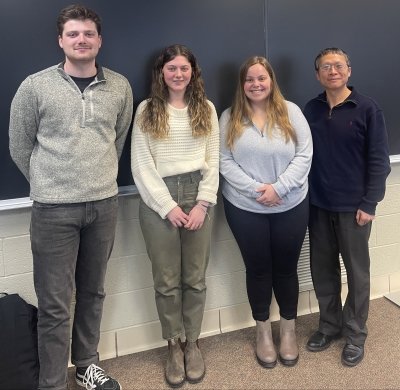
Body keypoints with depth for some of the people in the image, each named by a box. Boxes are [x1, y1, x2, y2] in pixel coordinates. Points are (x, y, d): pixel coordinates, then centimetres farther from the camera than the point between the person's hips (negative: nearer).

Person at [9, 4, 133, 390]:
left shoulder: (119, 87, 3)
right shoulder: (35, 86, -6)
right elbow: (20, 147, 3)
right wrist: (49, 185, 8)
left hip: (105, 205, 3)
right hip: (54, 209, -3)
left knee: (92, 292, 16)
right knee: (54, 305, 2)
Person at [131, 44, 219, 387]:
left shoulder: (206, 108, 8)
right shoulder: (146, 110, 2)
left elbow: (213, 160, 5)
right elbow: (141, 165, -4)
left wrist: (203, 203, -7)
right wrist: (168, 206, -10)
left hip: (198, 196, 2)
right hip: (158, 199, -1)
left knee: (195, 278, 8)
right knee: (167, 280, 6)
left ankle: (193, 343, 25)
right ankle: (174, 346, 22)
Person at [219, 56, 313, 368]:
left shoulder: (291, 112, -1)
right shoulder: (229, 118, 0)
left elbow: (304, 155, -6)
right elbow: (225, 162, -6)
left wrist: (278, 187, -18)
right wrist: (255, 189, -17)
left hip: (291, 206, 0)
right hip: (245, 208, 0)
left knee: (286, 268, 11)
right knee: (258, 269, 12)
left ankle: (289, 330, 31)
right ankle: (263, 331, 30)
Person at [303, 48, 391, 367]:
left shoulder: (367, 109, -7)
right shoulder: (311, 110, 4)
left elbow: (379, 160, -8)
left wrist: (369, 203, -12)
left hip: (353, 206, -4)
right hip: (318, 205, 4)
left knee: (357, 271, 9)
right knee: (322, 269, 13)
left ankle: (355, 334, 24)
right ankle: (329, 325, 31)